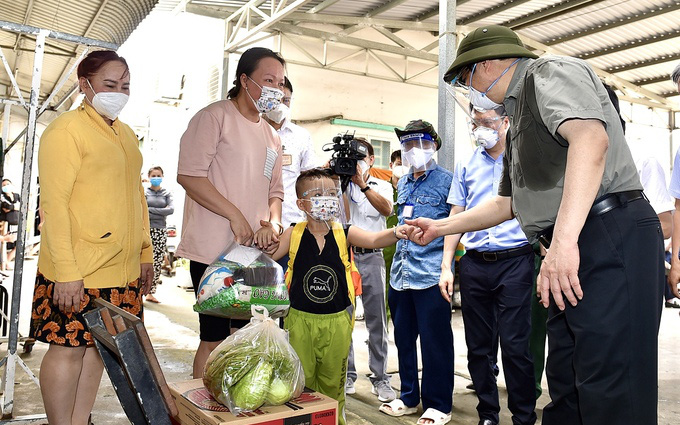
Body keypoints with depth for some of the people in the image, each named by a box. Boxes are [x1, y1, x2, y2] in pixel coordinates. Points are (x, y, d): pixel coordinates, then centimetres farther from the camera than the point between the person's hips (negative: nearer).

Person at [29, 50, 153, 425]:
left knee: (97, 345, 13)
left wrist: (145, 253, 16)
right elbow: (53, 203, -14)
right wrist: (66, 271, -18)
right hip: (77, 270, -7)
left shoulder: (126, 134, 16)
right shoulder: (66, 129, -8)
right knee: (68, 347, 2)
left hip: (122, 269, 7)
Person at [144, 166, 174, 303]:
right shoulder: (144, 192, 6)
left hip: (161, 231, 3)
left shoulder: (167, 193, 11)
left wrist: (151, 210, -9)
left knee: (158, 263, 5)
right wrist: (162, 213, -12)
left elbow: (171, 209, -6)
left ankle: (151, 293, 14)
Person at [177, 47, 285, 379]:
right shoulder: (214, 117, -5)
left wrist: (273, 224, 0)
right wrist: (235, 215, -16)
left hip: (255, 251, 8)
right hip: (214, 249, -7)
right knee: (214, 338, -2)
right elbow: (189, 174, -15)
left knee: (242, 334, 13)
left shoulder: (271, 136, 18)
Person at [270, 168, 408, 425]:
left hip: (336, 322, 1)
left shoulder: (345, 234, -6)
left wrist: (395, 233, -42)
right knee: (300, 383, 13)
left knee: (333, 384, 17)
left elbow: (373, 240, -22)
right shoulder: (293, 235, -5)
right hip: (300, 320, 0)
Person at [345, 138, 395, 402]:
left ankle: (379, 377, 12)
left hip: (371, 256, 0)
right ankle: (346, 374, 17)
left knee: (377, 319, 2)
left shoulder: (381, 186, 10)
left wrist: (363, 184, -19)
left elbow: (387, 209, -10)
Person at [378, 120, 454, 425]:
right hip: (401, 273, 7)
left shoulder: (446, 180, -3)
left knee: (434, 340, 1)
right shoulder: (403, 183, 16)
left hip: (431, 274, -7)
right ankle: (409, 397, 29)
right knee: (403, 337, 14)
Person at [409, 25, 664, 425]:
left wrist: (564, 239, -34)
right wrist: (439, 227, 32)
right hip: (571, 256, 10)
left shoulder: (550, 72, -2)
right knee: (566, 393, 13)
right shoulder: (520, 113, 26)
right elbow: (506, 204, 31)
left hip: (613, 239, -10)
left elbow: (591, 137, -24)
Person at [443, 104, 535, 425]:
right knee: (479, 346, 9)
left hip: (515, 261, -3)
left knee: (515, 345, -3)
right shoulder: (466, 165, 12)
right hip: (474, 264, 3)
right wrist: (446, 266, 6)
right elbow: (457, 218, 12)